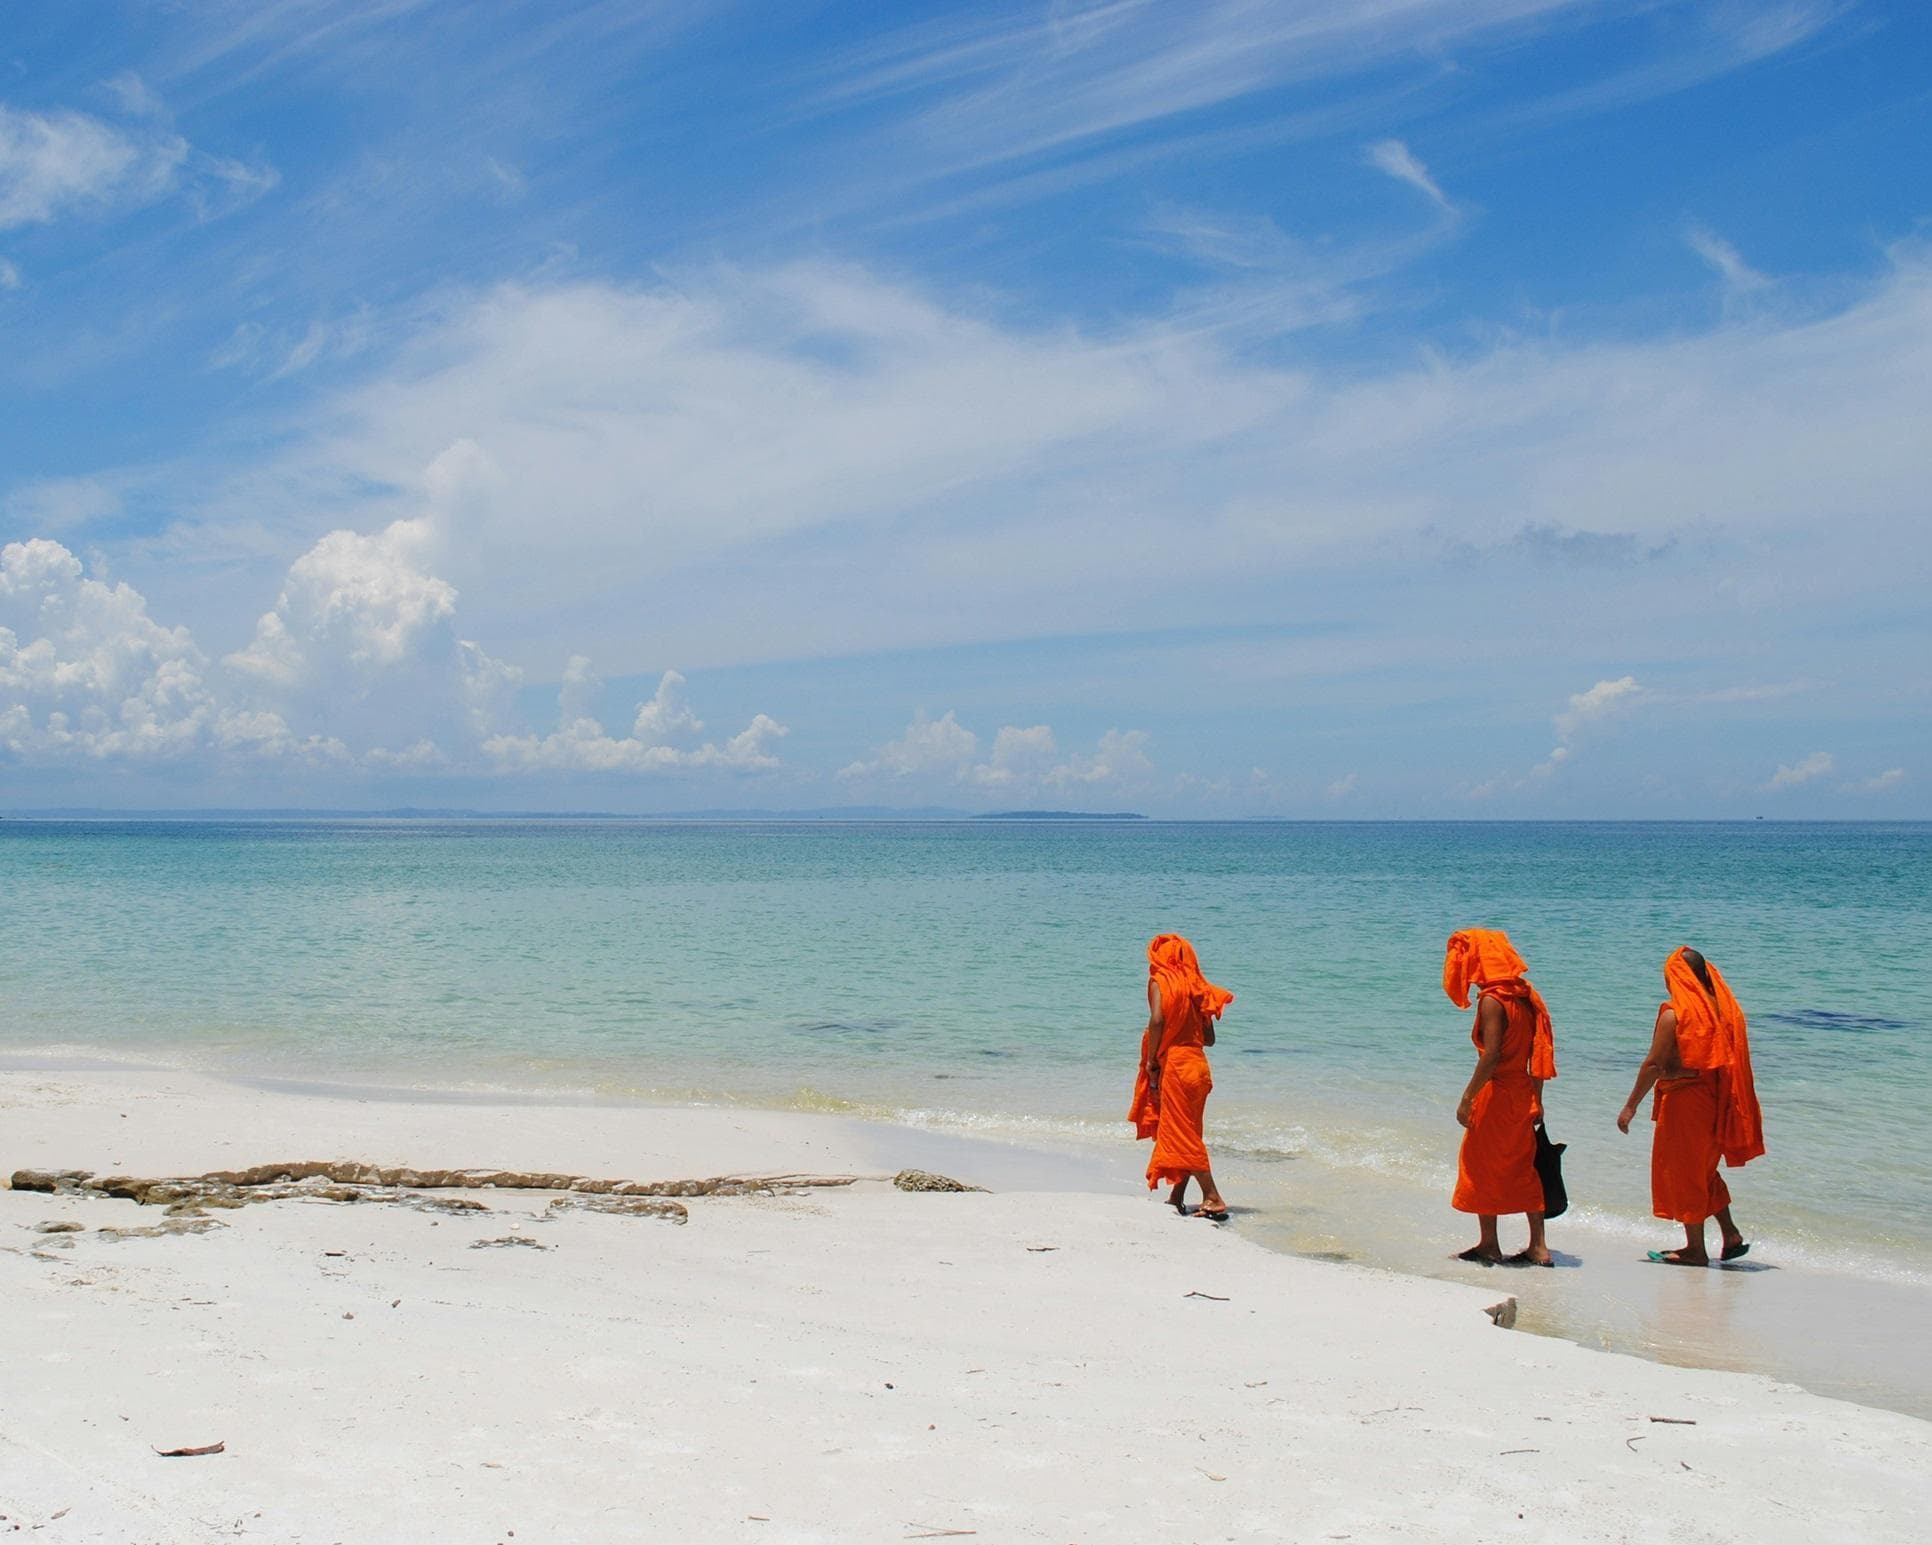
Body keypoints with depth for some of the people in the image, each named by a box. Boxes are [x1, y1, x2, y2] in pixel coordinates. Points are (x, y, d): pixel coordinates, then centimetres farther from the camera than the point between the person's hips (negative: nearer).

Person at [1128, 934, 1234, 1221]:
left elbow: (1157, 1019, -21)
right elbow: (1209, 1038, 13)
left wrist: (1151, 1062, -12)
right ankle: (1176, 1198, 18)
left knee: (1181, 1135, -4)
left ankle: (1213, 1198, -8)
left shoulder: (1159, 981, -4)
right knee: (1186, 1134, 13)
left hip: (1174, 1065, -7)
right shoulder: (1195, 986, 13)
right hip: (1198, 1065, 7)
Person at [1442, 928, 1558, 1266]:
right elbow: (1538, 1052, 11)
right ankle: (1539, 1247, 14)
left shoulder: (1492, 1000, -16)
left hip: (1496, 1095, -8)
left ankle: (1489, 1245, 10)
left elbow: (1491, 1056, -23)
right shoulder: (1524, 995, 8)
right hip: (1523, 1095, 8)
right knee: (1523, 1168, 13)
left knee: (1481, 1166, 5)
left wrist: (1467, 1099, -19)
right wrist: (1536, 1099, 17)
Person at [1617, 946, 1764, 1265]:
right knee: (1703, 1170, 22)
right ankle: (1731, 1235, 17)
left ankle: (1695, 1248, 12)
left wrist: (1631, 1105, -9)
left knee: (1683, 1173, 5)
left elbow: (1654, 1065, -16)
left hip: (1684, 1103, -7)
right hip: (1717, 1103, 7)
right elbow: (1736, 1060, 8)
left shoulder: (1674, 1014, -15)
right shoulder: (1726, 1008, 4)